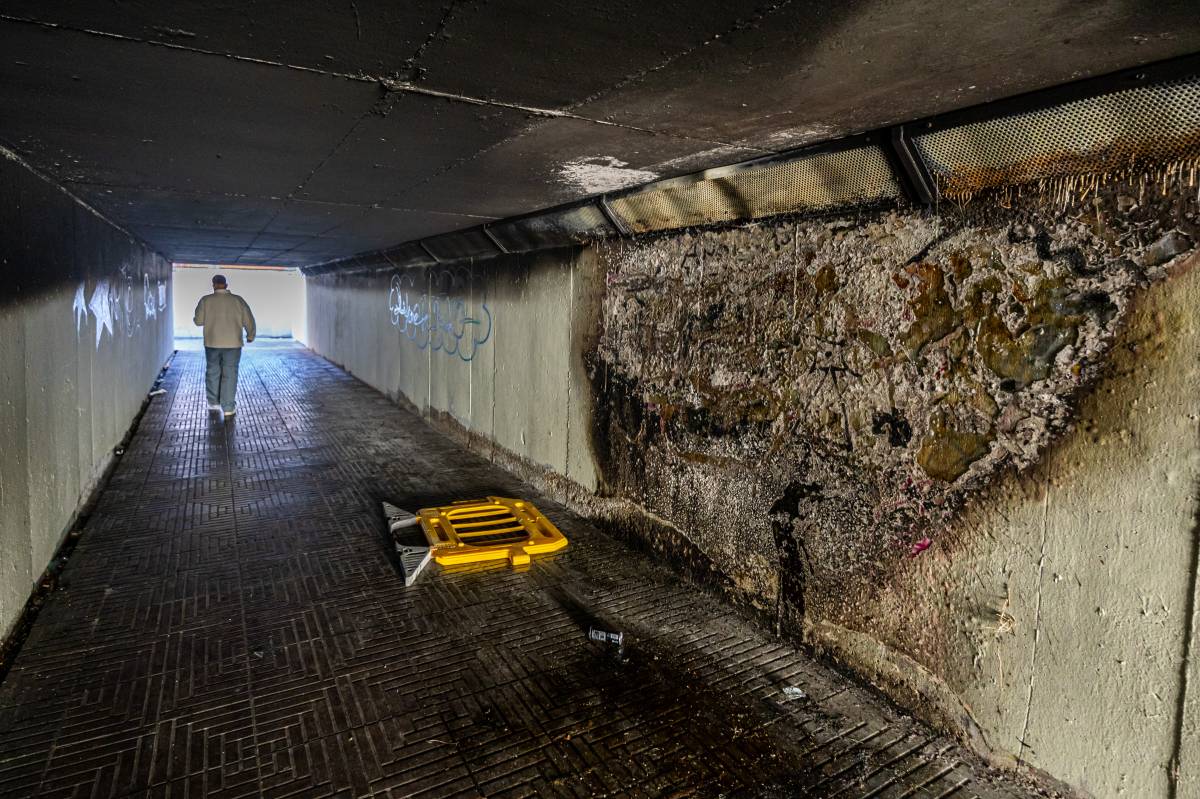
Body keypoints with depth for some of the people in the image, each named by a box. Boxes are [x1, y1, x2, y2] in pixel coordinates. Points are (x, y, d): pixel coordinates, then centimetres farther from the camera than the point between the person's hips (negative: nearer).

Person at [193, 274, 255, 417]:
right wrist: (250, 336, 15)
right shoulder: (237, 300, -4)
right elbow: (249, 321, -2)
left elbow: (198, 321, -2)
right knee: (229, 374, 2)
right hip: (233, 343, -1)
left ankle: (213, 402, 26)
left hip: (212, 343, 1)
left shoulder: (206, 300, -3)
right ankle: (228, 407, 2)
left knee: (212, 372, 17)